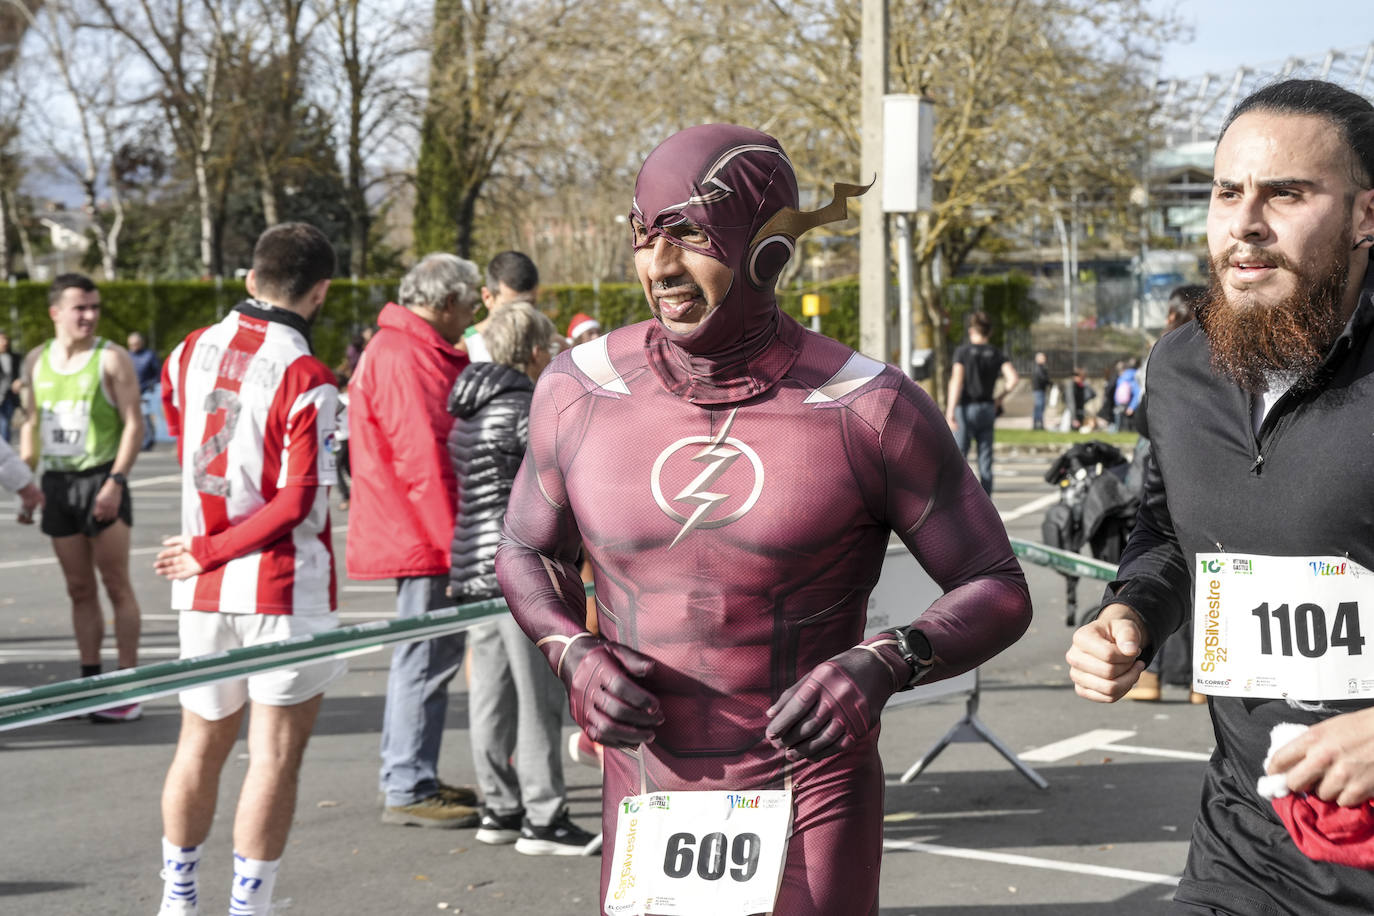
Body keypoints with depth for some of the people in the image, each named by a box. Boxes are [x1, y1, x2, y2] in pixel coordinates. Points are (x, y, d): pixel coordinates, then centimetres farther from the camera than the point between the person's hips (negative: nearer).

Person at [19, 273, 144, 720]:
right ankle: (90, 684, 16)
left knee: (116, 586, -3)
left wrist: (116, 481, -18)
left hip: (101, 479, -5)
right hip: (57, 482, 5)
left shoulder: (111, 358, -5)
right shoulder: (36, 361, 10)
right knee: (79, 590, 10)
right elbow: (31, 422, 17)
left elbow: (133, 424, -9)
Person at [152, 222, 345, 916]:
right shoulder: (305, 378, -14)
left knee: (201, 743, 18)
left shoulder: (190, 352, 4)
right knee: (275, 756, 1)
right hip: (284, 589, -6)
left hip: (204, 592, 6)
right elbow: (299, 499, -18)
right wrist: (205, 552, -10)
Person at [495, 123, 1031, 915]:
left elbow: (998, 592, -4)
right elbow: (527, 552, 15)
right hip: (646, 807, 3)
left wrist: (887, 664, -23)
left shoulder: (868, 409, -11)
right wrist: (573, 654, -6)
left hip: (811, 820, -3)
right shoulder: (581, 390, -2)